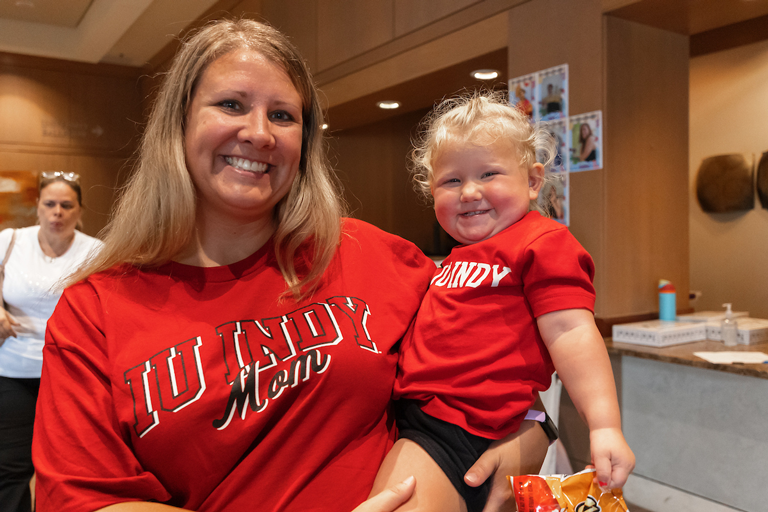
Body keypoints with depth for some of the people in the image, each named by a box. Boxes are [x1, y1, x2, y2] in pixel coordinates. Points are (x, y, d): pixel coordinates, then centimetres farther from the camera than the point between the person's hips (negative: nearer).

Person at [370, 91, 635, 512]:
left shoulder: (541, 244, -6)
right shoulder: (458, 258, 22)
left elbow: (571, 335, -16)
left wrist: (604, 426, -24)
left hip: (452, 426, -10)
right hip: (404, 410, 10)